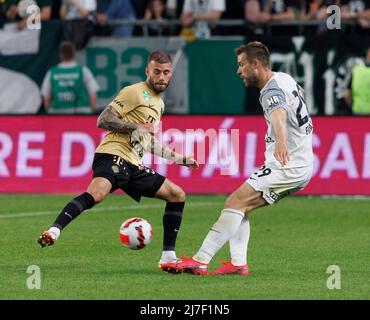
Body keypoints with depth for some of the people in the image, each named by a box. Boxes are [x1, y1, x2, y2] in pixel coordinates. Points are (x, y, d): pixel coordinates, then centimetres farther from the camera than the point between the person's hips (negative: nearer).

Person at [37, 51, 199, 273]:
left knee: (177, 195, 10)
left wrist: (180, 159, 37)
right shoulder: (135, 92, -2)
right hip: (114, 155, -9)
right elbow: (103, 120, -10)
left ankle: (168, 258, 11)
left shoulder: (159, 104, 26)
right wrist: (137, 127, -14)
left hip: (134, 165, 9)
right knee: (97, 193, -37)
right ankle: (54, 231, -45)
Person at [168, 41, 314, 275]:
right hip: (300, 164, 10)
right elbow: (298, 92, 38)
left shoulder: (272, 91, -19)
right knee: (240, 207, 9)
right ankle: (238, 263, -1)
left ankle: (200, 261, -22)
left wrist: (281, 141, -64)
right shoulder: (284, 78, 12)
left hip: (288, 167, -10)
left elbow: (279, 114, -43)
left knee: (236, 202, -17)